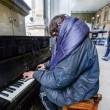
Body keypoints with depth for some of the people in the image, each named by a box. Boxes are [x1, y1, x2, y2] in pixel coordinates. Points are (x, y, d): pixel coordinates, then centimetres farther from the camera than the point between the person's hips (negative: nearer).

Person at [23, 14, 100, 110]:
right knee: (44, 84, 14)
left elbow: (58, 80, -30)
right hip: (75, 80, 9)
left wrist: (35, 74, -16)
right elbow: (60, 59, 17)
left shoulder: (77, 44, -32)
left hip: (79, 89, -8)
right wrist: (46, 65, 23)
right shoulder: (75, 38, 3)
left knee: (42, 90, 3)